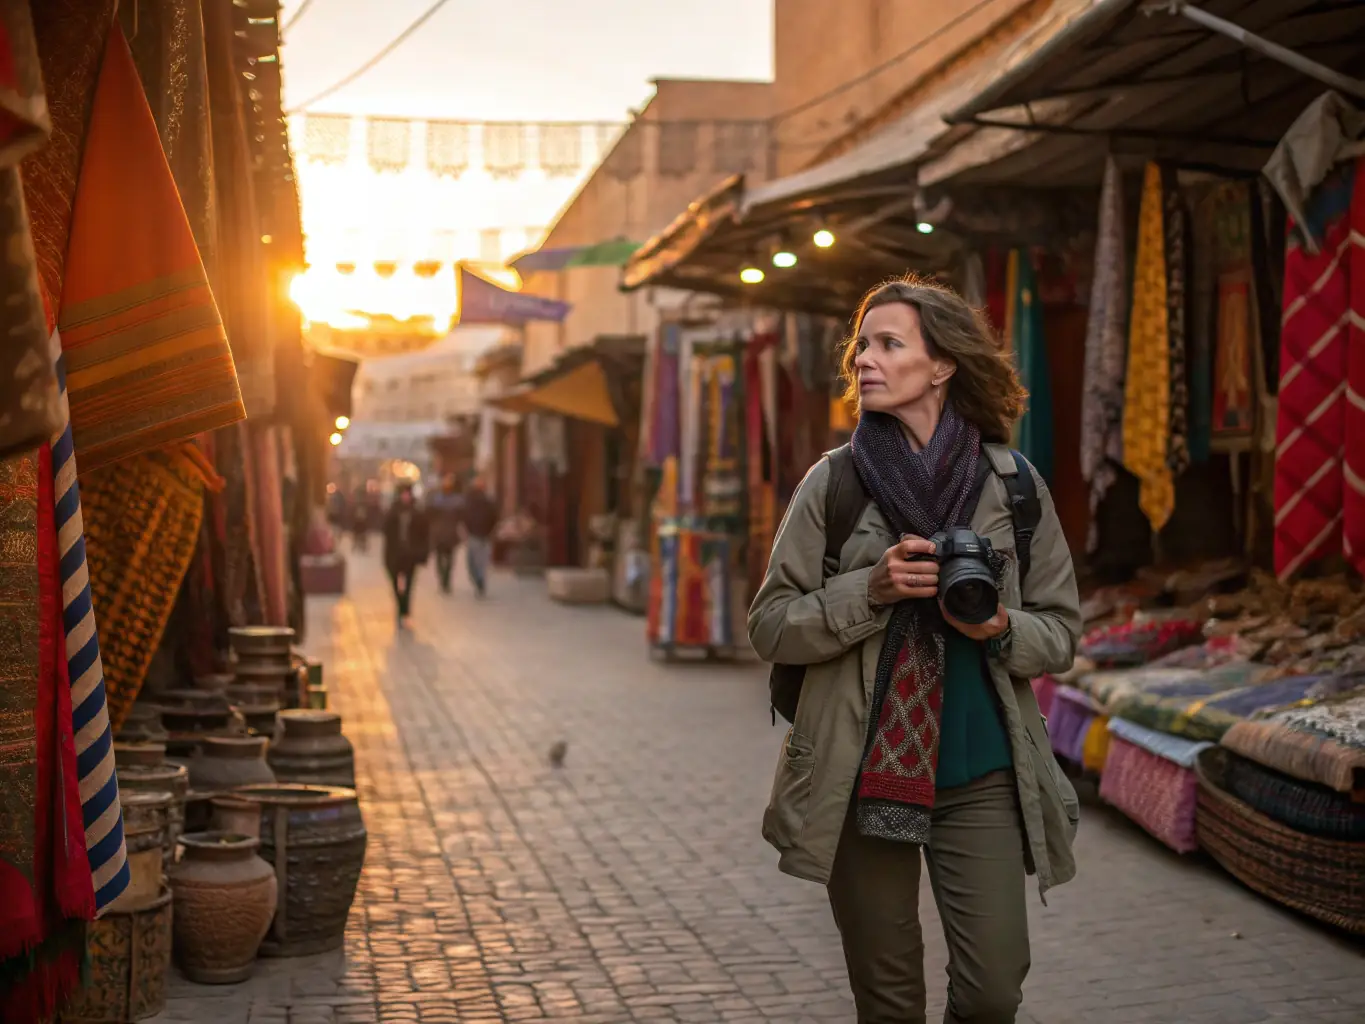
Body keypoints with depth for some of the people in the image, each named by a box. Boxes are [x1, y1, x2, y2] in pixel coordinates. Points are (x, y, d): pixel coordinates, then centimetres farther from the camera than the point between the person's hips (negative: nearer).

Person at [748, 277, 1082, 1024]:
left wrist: (1000, 628, -15)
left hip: (981, 779, 0)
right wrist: (872, 589, -16)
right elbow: (769, 626, -2)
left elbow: (1061, 632, 7)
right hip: (862, 778, 0)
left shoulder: (1012, 484, 1)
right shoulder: (835, 481, 0)